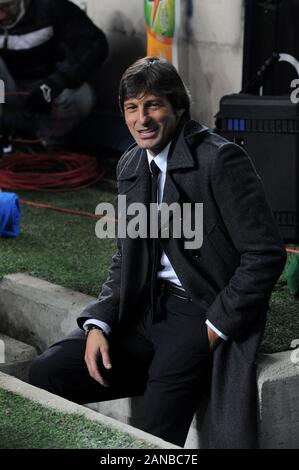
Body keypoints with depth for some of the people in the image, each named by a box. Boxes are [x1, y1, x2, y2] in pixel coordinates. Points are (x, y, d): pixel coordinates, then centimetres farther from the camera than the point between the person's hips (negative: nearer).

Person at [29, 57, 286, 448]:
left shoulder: (221, 159, -13)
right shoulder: (130, 166, 11)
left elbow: (266, 253, -15)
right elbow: (126, 260, 15)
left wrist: (215, 329, -15)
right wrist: (98, 324, -1)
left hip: (202, 314, -7)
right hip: (145, 310, 7)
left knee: (152, 436, -20)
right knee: (46, 373, -7)